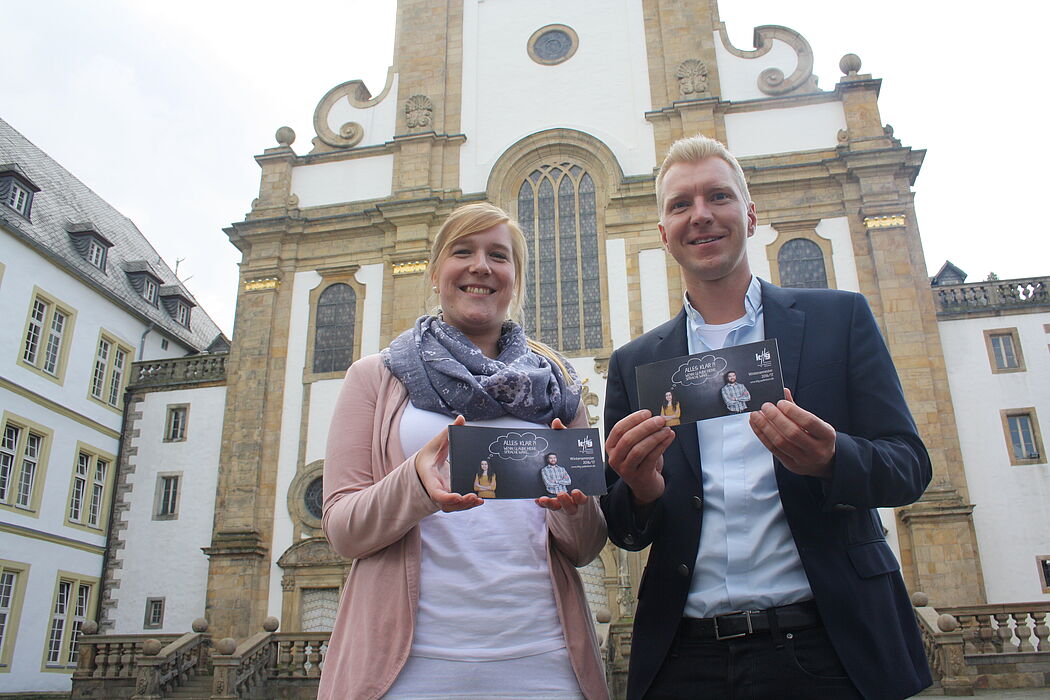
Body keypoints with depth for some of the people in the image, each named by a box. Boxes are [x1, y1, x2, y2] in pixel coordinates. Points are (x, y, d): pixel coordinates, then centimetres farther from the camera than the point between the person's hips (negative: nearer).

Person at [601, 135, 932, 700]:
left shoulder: (838, 318, 3)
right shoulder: (634, 364, 6)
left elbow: (909, 468, 0)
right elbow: (624, 532, 7)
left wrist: (830, 458, -21)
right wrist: (641, 490, -16)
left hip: (827, 650, -1)